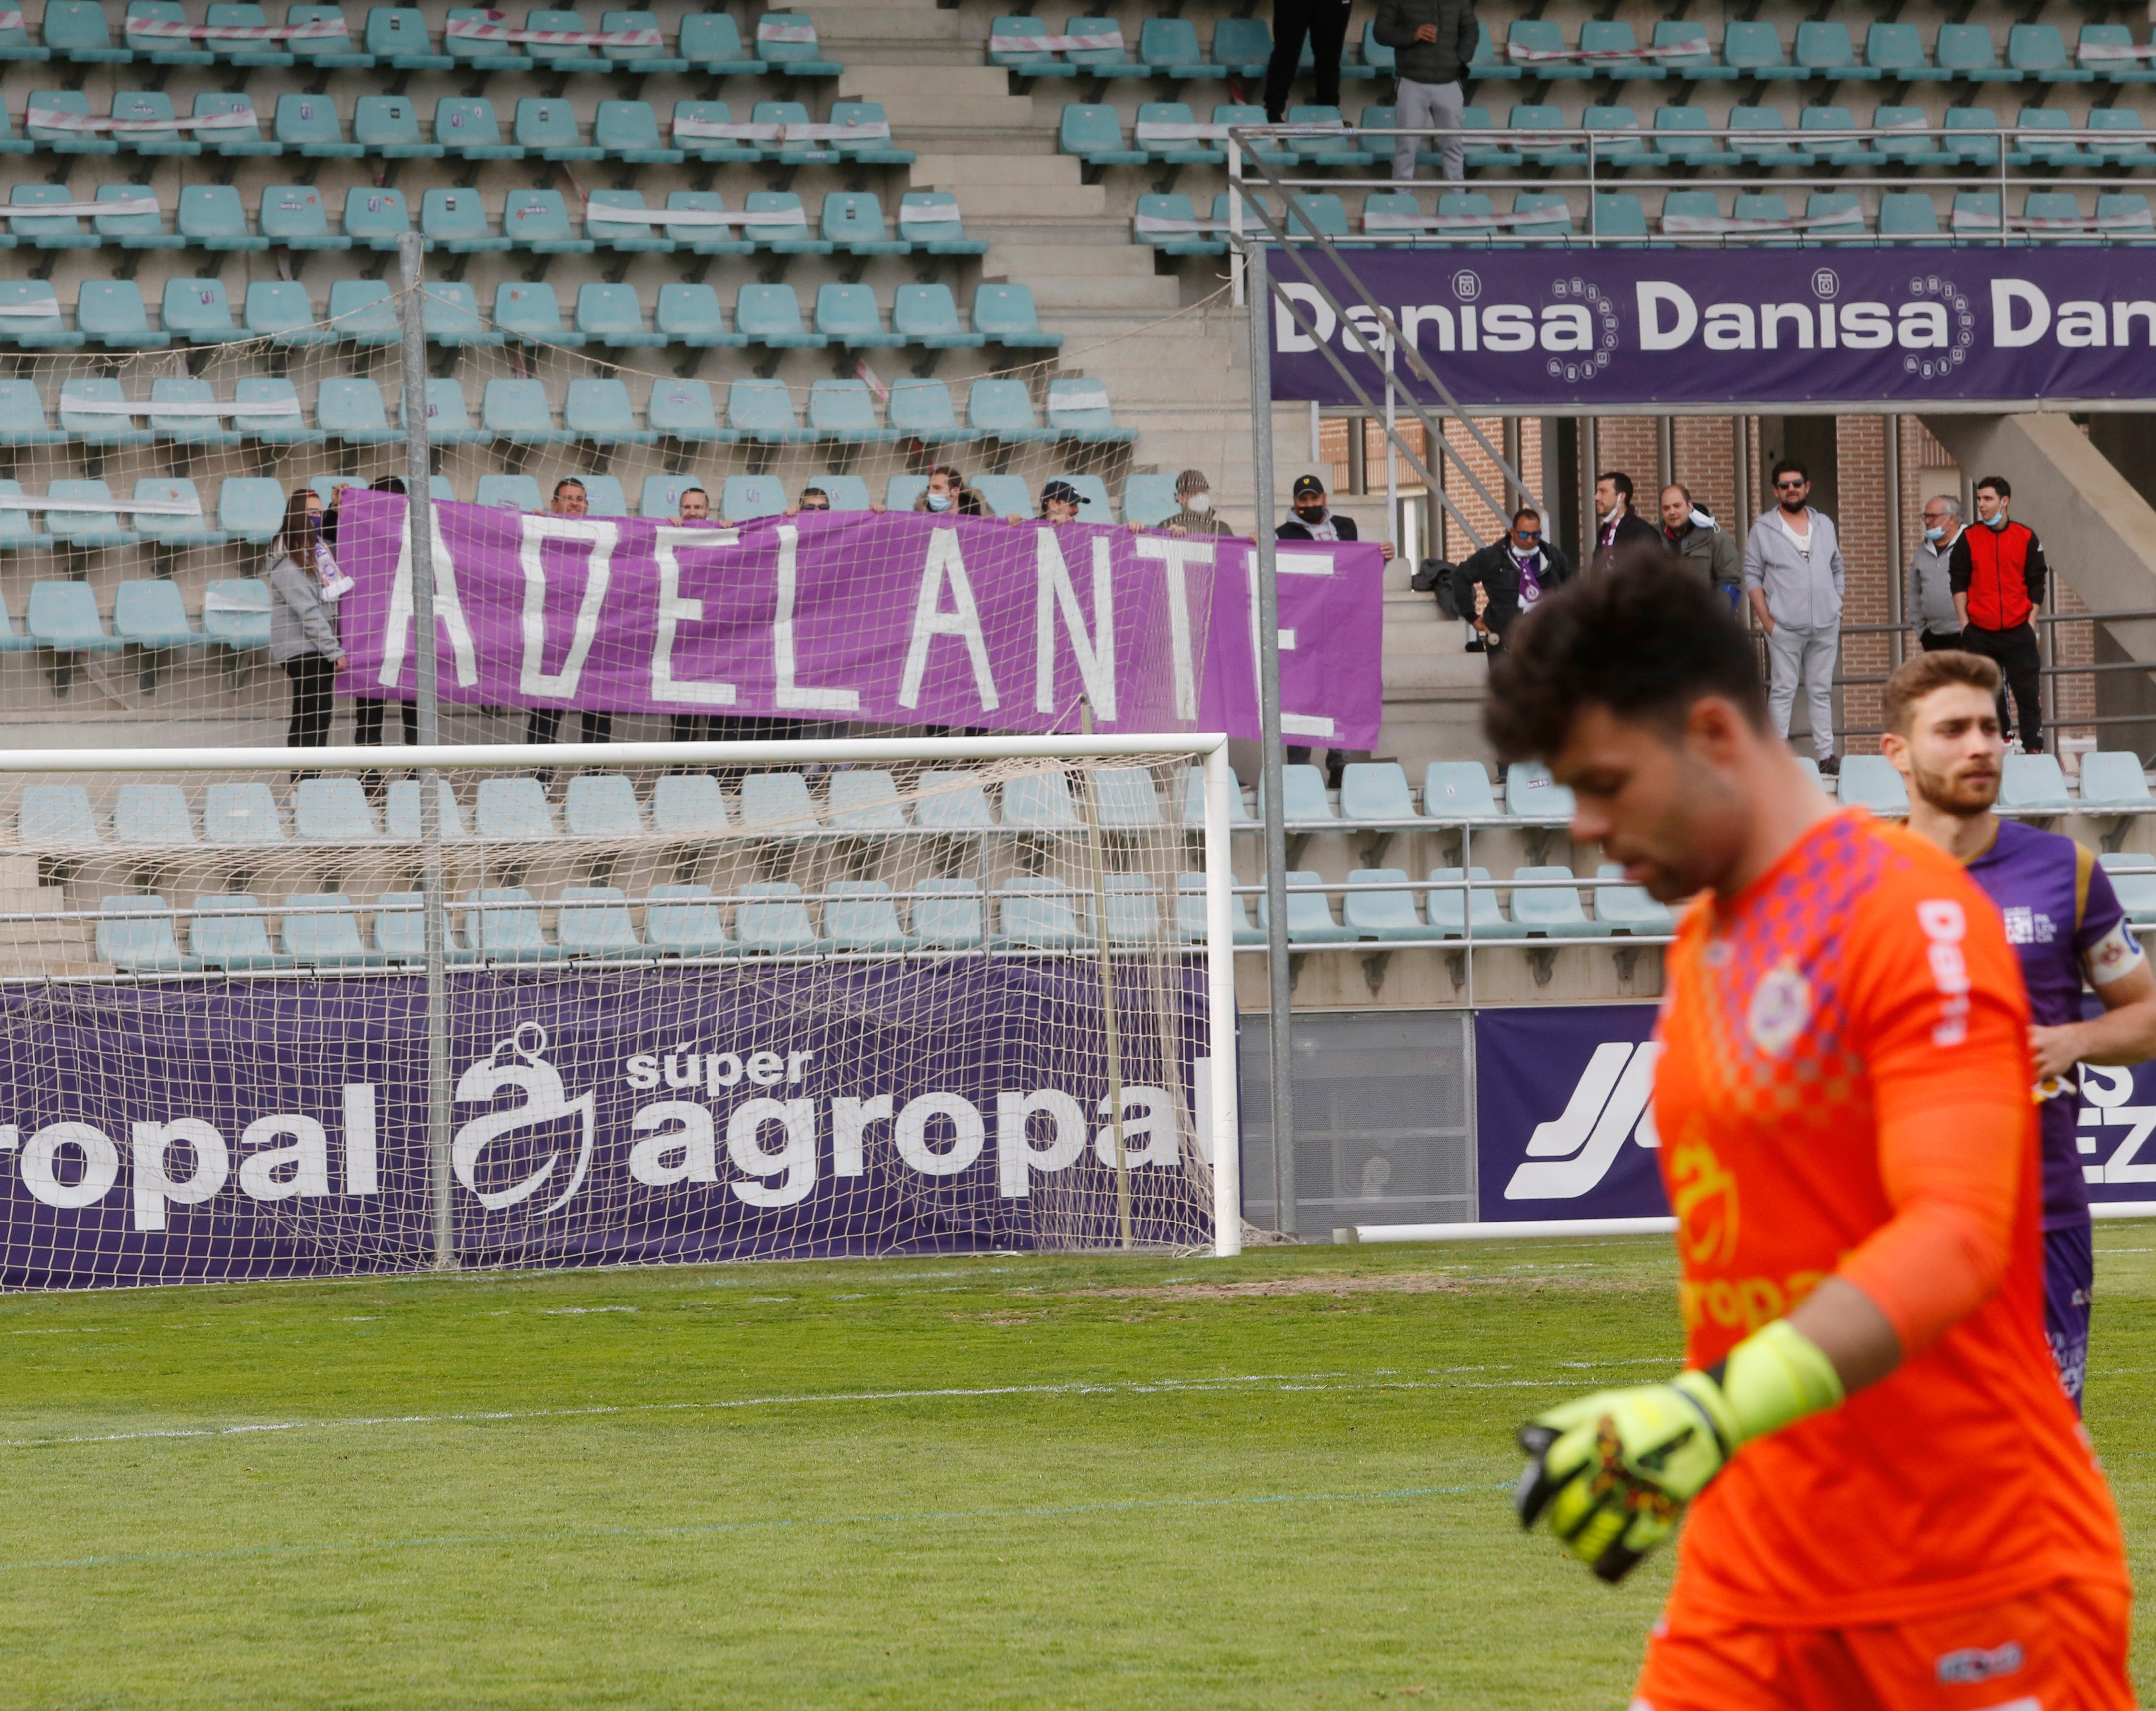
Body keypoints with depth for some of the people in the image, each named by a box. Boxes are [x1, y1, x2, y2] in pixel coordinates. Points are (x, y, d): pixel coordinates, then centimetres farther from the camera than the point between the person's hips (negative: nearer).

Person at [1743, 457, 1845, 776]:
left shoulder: (1824, 525, 15)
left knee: (1821, 691, 7)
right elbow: (1752, 577, 1)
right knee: (1783, 690, -5)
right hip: (1784, 627, -3)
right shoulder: (1763, 529, 3)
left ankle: (1826, 753, 9)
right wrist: (1766, 619, -7)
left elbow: (1837, 570, 20)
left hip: (1826, 626, 3)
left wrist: (1838, 608, 9)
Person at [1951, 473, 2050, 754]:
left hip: (2018, 633, -1)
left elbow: (2036, 583, 6)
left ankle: (2034, 749, -1)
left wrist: (2031, 623, -1)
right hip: (1980, 634, 1)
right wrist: (1965, 623, -2)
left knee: (2028, 693, -4)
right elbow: (1959, 583, 6)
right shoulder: (1968, 539, 4)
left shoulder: (2026, 538, 3)